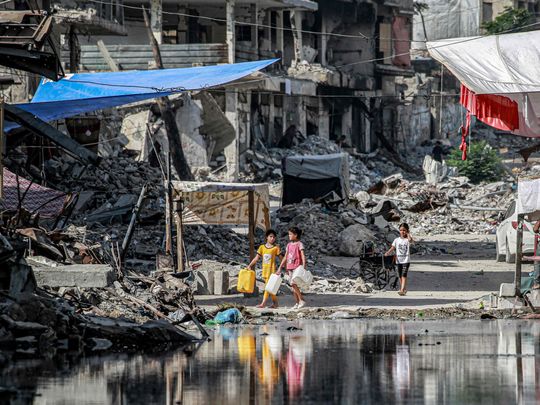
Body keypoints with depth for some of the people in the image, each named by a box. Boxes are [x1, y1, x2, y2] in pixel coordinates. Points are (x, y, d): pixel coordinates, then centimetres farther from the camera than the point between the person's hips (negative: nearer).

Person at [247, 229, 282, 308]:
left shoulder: (276, 248, -3)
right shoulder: (262, 247, 8)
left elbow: (281, 259, 0)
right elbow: (256, 258, 9)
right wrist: (250, 265, 2)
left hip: (272, 269, -5)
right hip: (265, 269, 5)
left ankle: (263, 303, -13)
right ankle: (275, 302, 18)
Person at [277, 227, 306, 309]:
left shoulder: (299, 244, -5)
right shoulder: (289, 245, 14)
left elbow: (303, 256, -15)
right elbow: (285, 258, 19)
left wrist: (304, 266, -28)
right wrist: (280, 268, 17)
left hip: (297, 267, -7)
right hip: (290, 267, 7)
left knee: (294, 284, -19)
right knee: (293, 286, 5)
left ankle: (301, 300, -14)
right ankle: (297, 303, 10)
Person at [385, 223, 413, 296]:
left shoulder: (407, 240, -4)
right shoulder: (397, 240, 7)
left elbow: (410, 240, -30)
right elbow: (392, 248, 3)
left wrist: (408, 234, -19)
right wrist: (388, 253, -13)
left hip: (406, 260, -5)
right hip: (399, 260, 5)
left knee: (404, 275, -15)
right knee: (400, 276, 12)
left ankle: (402, 290, -21)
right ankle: (404, 289, 26)